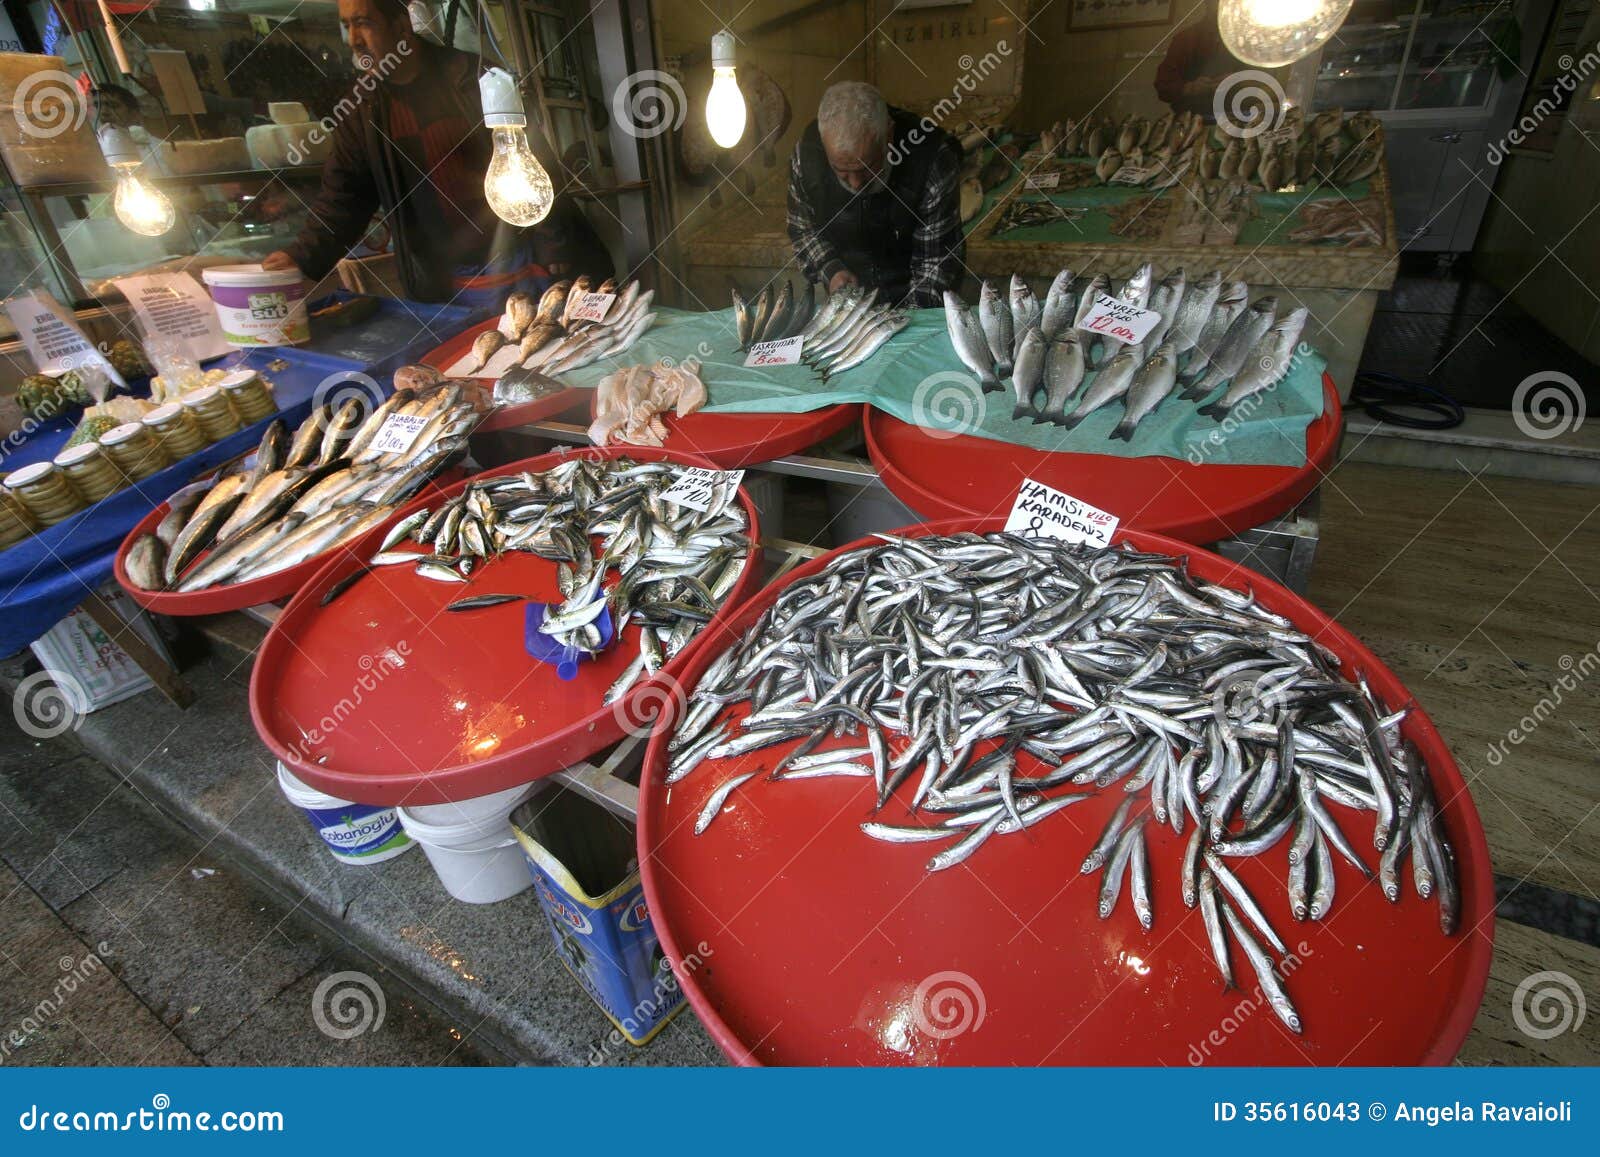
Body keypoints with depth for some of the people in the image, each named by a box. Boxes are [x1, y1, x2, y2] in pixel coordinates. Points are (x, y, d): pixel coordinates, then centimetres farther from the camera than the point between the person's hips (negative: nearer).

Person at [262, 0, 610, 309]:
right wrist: (303, 257, -10)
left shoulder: (470, 77, -2)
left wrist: (555, 247, -11)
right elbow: (344, 193, 5)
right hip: (448, 286, 3)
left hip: (526, 267, -2)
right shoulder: (360, 108, 7)